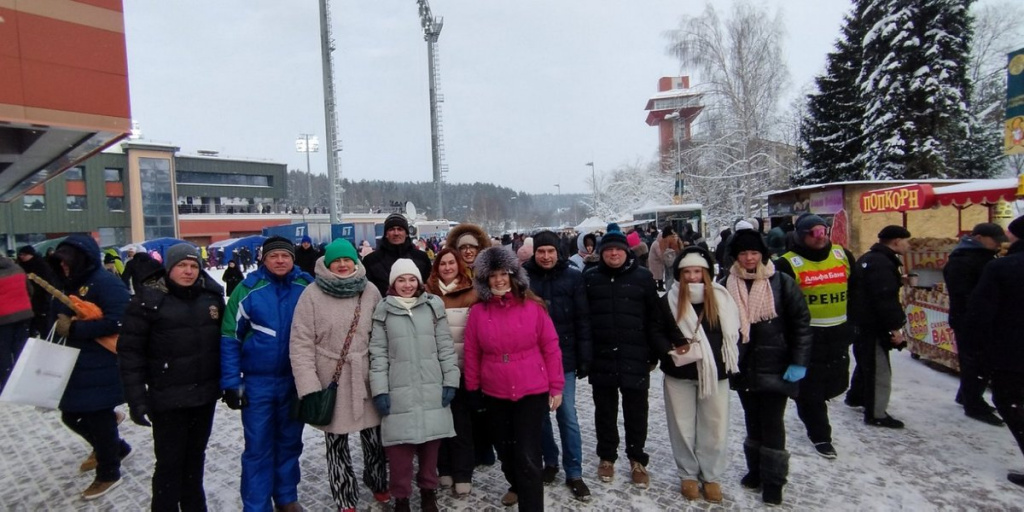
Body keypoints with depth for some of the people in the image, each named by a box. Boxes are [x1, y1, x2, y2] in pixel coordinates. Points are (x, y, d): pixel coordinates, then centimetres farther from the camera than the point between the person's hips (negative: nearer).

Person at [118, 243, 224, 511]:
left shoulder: (211, 295, 3)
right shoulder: (149, 298, -10)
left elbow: (223, 339, 10)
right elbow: (130, 350, -10)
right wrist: (136, 397, -14)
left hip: (205, 393, 4)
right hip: (167, 398, -4)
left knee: (195, 456, 19)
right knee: (169, 461, 5)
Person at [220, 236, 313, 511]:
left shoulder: (307, 287, -5)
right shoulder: (248, 289, -9)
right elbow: (230, 338, -5)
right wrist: (231, 382, -7)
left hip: (296, 380, 2)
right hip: (258, 382, -2)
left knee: (289, 443, 16)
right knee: (258, 448, 5)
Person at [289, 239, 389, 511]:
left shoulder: (371, 291, -1)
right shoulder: (312, 294, -7)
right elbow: (301, 343, -8)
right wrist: (309, 388, -13)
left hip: (365, 380, 2)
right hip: (331, 383, -1)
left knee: (375, 439, 11)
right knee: (337, 445, 11)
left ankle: (378, 483, 41)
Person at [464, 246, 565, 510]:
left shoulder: (533, 306, -8)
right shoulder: (478, 312, -3)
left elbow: (550, 348, -5)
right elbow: (472, 355, 2)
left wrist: (556, 386, -4)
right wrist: (472, 389, 6)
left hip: (532, 392, -3)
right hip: (495, 394, 4)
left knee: (528, 455, -5)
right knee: (505, 449, 21)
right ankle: (517, 486, 50)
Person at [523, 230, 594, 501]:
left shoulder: (573, 277, -4)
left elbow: (583, 320, -2)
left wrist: (585, 358, -4)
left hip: (564, 358, -1)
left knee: (567, 415, 4)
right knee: (540, 413, 14)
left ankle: (574, 473, 18)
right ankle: (550, 461, 34)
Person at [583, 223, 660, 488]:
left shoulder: (643, 276, -1)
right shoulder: (590, 277, 2)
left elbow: (654, 317, 1)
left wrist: (653, 354, 0)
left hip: (635, 358, -1)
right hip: (601, 359, 1)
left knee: (636, 412, 10)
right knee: (605, 411, 14)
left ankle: (637, 460, 27)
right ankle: (606, 457, 31)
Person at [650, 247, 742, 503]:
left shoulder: (722, 299, -2)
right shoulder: (668, 301, -2)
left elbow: (734, 333, 4)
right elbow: (656, 333, 1)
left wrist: (728, 362, -6)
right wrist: (671, 351, -16)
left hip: (715, 373, 0)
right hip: (679, 374, 0)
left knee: (715, 427, 7)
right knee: (683, 426, 10)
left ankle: (711, 476, 26)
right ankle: (688, 474, 28)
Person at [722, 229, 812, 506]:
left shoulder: (782, 282, -8)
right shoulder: (728, 285, 0)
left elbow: (801, 324, -6)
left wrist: (798, 363, -10)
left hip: (775, 367, -3)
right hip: (743, 367, 3)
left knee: (772, 424, 0)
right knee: (753, 421, 16)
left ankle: (773, 480, 16)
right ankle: (756, 469, 32)